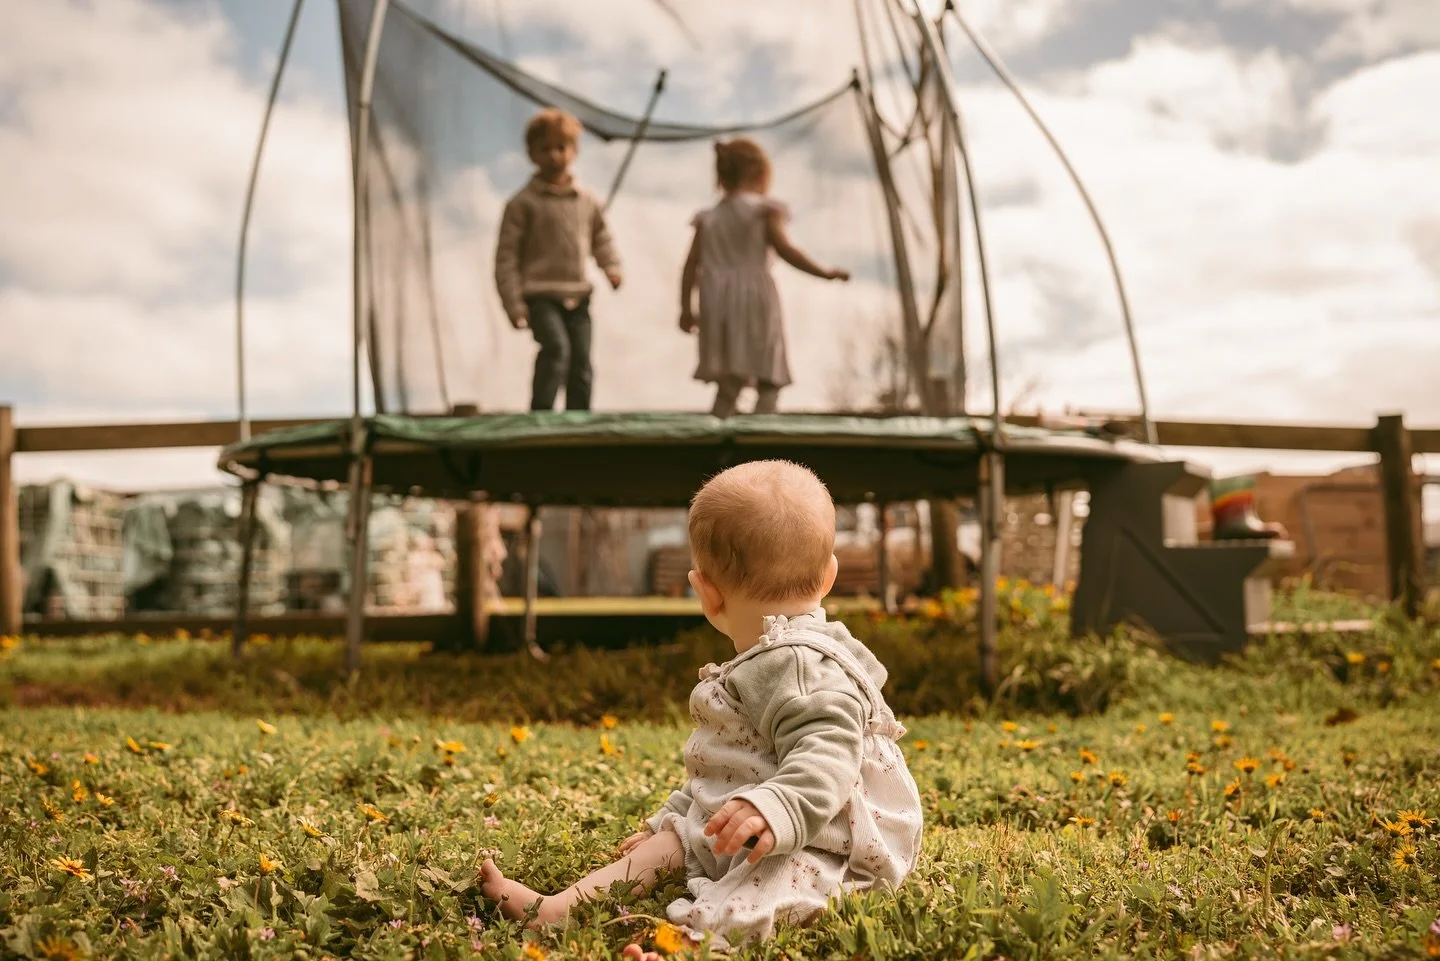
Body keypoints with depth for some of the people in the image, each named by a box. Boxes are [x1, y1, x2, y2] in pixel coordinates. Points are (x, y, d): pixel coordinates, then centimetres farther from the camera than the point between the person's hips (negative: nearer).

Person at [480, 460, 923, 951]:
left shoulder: (802, 665, -18)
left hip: (813, 844, -11)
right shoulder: (760, 666, 19)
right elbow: (730, 767, 30)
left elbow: (826, 757, -34)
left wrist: (776, 809, -51)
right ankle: (553, 910, -3)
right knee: (670, 841, 7)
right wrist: (672, 816, 35)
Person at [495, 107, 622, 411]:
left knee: (582, 367, 7)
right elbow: (506, 257, -5)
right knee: (556, 347, -27)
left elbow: (601, 239, 22)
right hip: (540, 297, -5)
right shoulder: (523, 203, -4)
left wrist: (612, 267, 1)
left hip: (577, 297, 5)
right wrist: (514, 304, -11)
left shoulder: (588, 202, 10)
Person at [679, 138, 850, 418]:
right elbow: (785, 249, -9)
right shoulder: (764, 210, 0)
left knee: (729, 384, 13)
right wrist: (825, 272, -2)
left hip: (718, 303, 5)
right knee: (769, 379, -1)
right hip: (755, 299, -5)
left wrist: (686, 308, 15)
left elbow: (691, 265, 9)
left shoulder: (708, 218, 14)